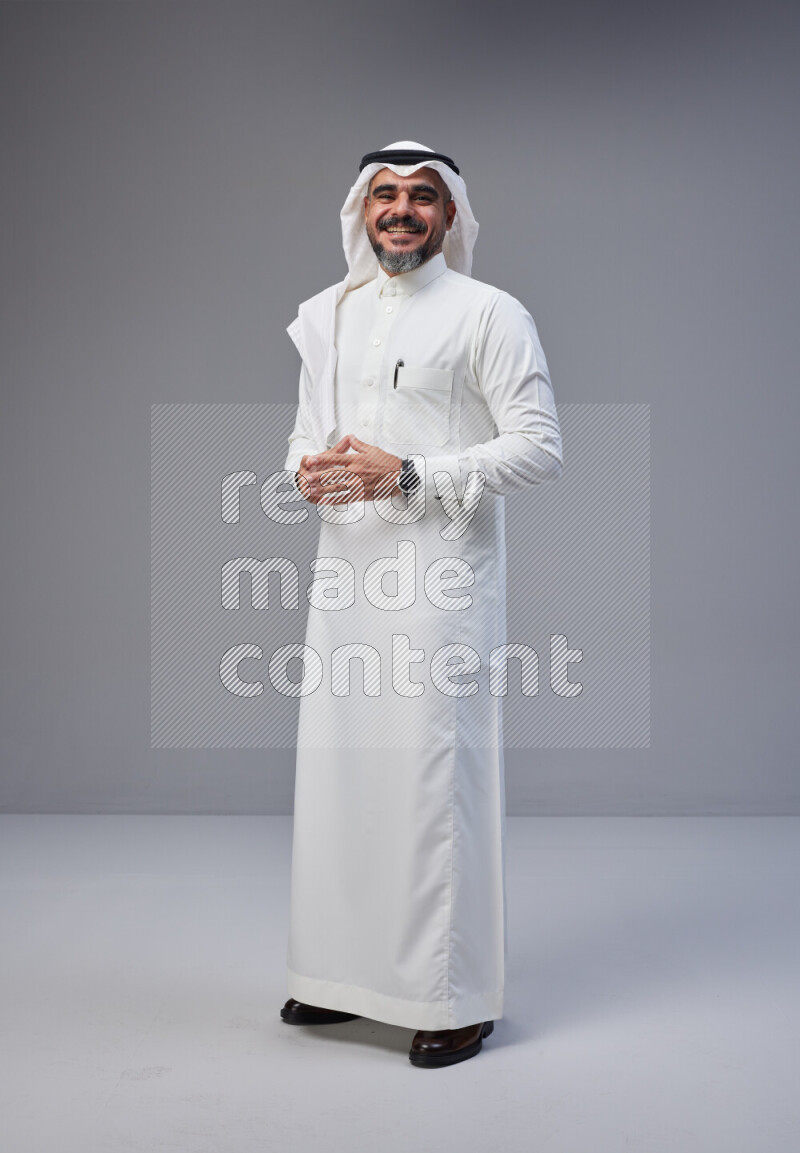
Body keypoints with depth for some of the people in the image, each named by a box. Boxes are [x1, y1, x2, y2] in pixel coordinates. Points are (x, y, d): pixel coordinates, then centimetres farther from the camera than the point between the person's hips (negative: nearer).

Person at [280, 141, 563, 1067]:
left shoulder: (489, 315, -2)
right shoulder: (328, 315, 17)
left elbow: (540, 446, -9)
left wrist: (408, 475, -17)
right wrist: (308, 473, -2)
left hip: (439, 578, -6)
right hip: (344, 572, 6)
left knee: (435, 776, -5)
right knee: (337, 770, 10)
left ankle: (456, 998, 9)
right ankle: (346, 975, 26)